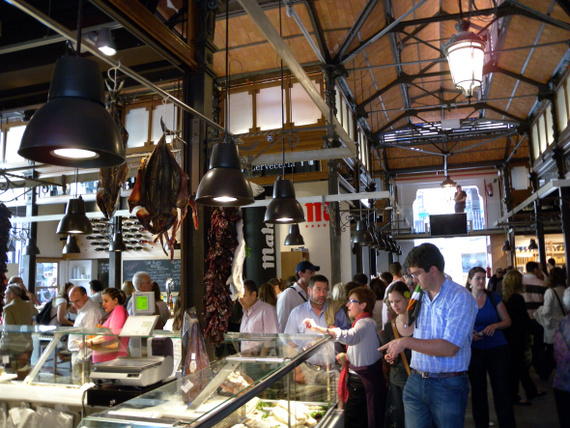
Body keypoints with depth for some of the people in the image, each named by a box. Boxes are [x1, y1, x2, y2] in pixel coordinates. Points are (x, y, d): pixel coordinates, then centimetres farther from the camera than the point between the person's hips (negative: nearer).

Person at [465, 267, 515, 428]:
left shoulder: (494, 297, 1)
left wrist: (495, 325, -15)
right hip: (474, 350, 0)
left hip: (498, 348, 0)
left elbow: (507, 321, 5)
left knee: (502, 390, 0)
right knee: (478, 391, 10)